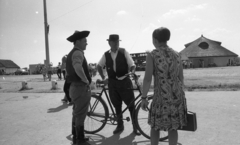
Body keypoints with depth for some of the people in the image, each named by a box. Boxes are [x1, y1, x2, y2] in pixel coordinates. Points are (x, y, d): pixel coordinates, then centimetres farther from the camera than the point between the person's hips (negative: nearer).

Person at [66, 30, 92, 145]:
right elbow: (78, 68, -36)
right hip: (81, 87, -10)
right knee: (80, 115, -1)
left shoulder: (71, 53, 17)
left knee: (76, 114, 17)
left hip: (74, 87, 10)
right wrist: (86, 80, -22)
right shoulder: (78, 52, -16)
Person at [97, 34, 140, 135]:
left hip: (124, 82, -2)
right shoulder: (106, 54, 4)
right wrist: (103, 77, 9)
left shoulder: (123, 52, -3)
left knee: (131, 104, 0)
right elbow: (99, 66, 16)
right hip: (112, 83, 3)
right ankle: (120, 125, 29)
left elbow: (132, 65, -5)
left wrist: (132, 72, -25)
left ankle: (135, 126, 16)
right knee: (117, 106, 12)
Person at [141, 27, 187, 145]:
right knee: (173, 127, 15)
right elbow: (181, 77, 12)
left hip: (162, 97, -5)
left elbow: (147, 79, -13)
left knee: (155, 126, 16)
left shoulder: (152, 55, -9)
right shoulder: (176, 55, 7)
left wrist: (144, 97, -6)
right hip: (178, 97, 5)